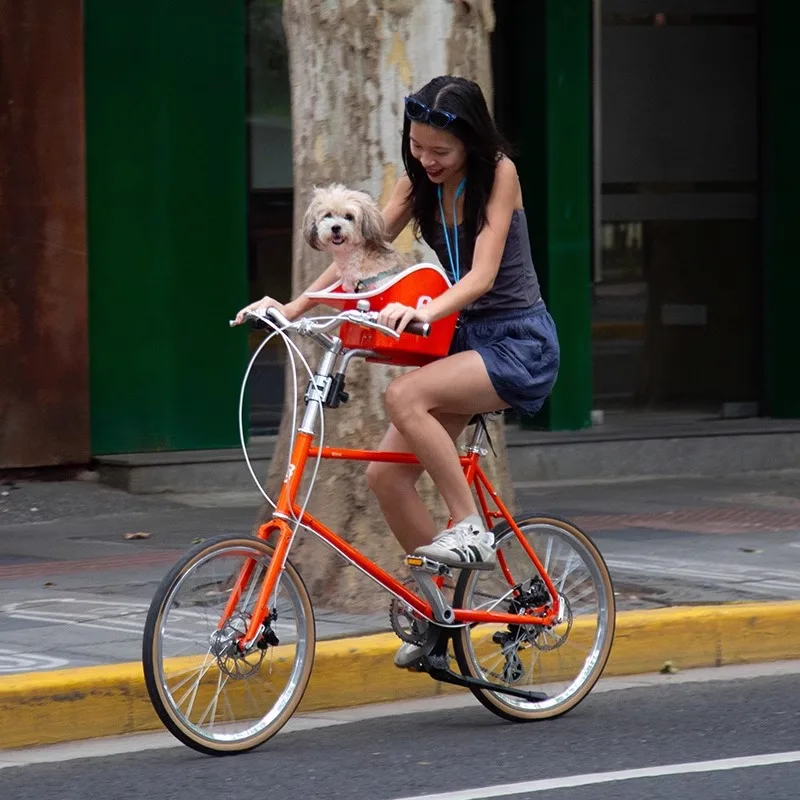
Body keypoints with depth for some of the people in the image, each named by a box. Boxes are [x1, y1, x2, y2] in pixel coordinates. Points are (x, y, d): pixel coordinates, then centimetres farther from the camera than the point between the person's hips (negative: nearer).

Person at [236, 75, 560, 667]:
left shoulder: (498, 174, -14)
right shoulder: (420, 184, 4)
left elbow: (482, 274, -24)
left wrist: (424, 310, -42)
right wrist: (294, 307, -10)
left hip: (520, 342, -7)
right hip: (464, 340, 7)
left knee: (405, 396, -32)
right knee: (386, 474, -5)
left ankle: (472, 529, -20)